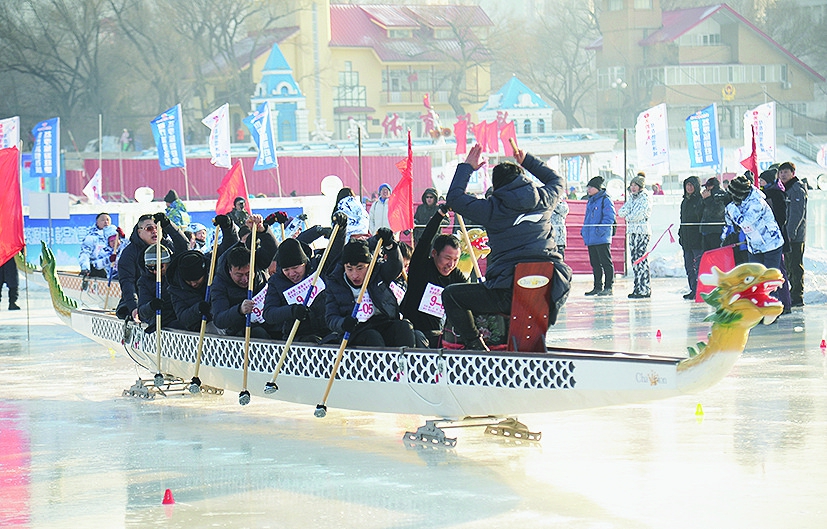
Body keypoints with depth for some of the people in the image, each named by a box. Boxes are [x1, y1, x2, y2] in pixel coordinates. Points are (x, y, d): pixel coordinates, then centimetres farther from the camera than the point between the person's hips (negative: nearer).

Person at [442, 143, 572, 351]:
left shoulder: (491, 209, 1)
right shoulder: (543, 201, 11)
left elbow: (454, 198, 15)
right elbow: (556, 180, 36)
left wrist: (467, 167, 27)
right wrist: (527, 160, 43)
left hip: (510, 294, -5)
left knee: (450, 295, 11)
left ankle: (475, 346, 4)